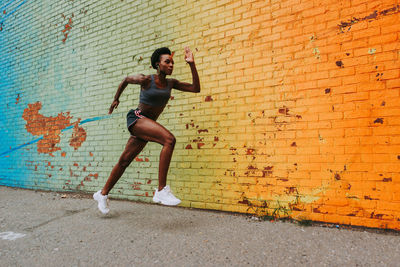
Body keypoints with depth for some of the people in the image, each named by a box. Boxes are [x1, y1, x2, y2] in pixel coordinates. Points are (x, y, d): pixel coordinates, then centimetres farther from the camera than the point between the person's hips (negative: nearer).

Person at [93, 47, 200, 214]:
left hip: (148, 124, 7)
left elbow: (196, 88, -2)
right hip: (136, 118, -6)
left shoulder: (171, 83, 5)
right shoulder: (145, 80, -9)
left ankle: (102, 194, 31)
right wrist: (116, 99, 22)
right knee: (169, 140, -29)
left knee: (125, 161, 14)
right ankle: (161, 191, -28)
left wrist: (192, 64, -8)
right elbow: (126, 79, 11)